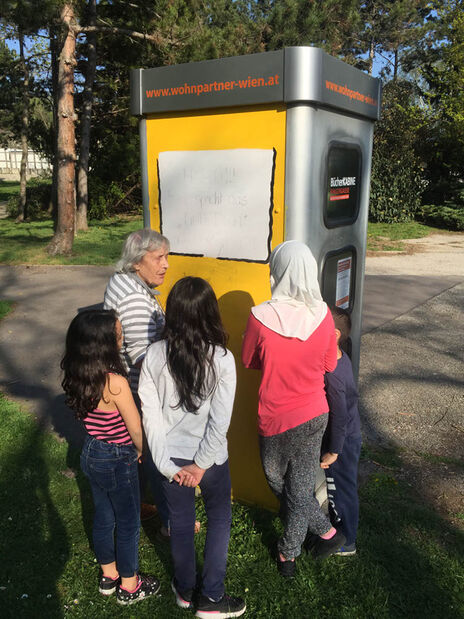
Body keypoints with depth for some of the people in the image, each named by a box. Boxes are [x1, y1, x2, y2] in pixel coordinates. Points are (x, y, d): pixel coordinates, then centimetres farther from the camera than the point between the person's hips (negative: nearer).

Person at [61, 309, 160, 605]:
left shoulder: (78, 376, -8)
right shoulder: (115, 382, -31)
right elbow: (136, 430, -21)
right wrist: (140, 451, 1)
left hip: (91, 454, 7)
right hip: (117, 461, -7)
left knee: (103, 516, 25)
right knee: (128, 524, 15)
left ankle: (109, 575, 46)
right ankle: (129, 586, 34)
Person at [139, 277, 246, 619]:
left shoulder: (154, 355, -13)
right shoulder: (222, 359, -20)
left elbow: (150, 412, -12)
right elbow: (220, 421, -18)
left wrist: (166, 462, -7)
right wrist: (201, 464, -8)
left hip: (171, 456, 3)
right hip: (210, 456, -2)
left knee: (181, 522, 22)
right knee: (219, 519, 20)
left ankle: (185, 590, 43)